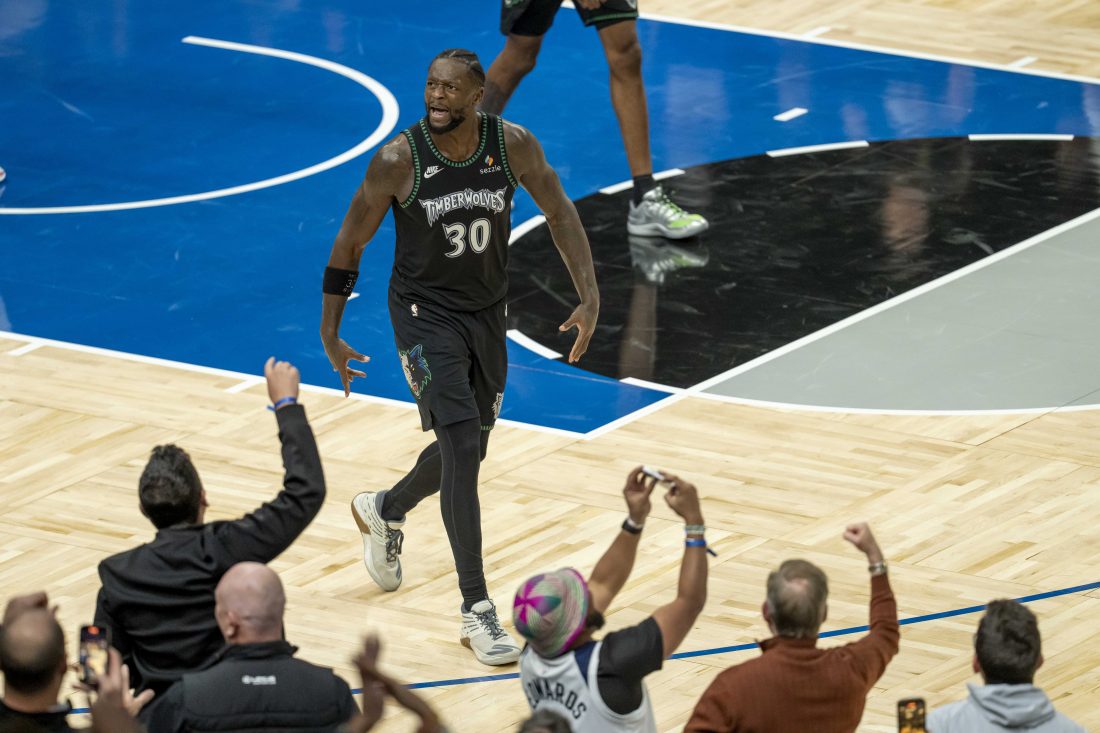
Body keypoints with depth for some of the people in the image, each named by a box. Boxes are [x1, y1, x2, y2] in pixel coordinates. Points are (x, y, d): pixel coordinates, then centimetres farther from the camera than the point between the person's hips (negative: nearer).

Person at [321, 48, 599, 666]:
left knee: (467, 452, 17)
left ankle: (385, 511, 51)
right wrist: (330, 334, -7)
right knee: (460, 442, -18)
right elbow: (349, 245, -9)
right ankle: (477, 611, -14)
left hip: (487, 313, 5)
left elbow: (560, 213, 1)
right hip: (425, 313, -5)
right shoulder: (399, 160, -21)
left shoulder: (514, 145, -14)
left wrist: (590, 297, -8)